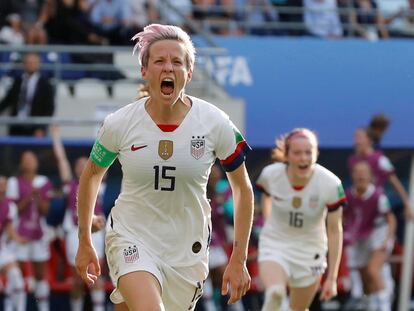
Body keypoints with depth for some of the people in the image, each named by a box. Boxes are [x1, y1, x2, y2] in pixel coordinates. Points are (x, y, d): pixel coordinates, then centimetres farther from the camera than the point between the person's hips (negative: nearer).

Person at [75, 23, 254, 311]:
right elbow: (91, 175, 9)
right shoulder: (119, 124, -10)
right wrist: (85, 242, 14)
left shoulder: (215, 123, -9)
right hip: (131, 239, -2)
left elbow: (243, 189, 2)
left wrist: (238, 260, -1)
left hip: (187, 250, 2)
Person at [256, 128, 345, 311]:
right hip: (274, 243, -1)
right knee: (275, 293, -29)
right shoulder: (270, 174, -17)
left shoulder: (331, 184, -20)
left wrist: (332, 278, -12)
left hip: (310, 251, 1)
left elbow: (335, 231, -12)